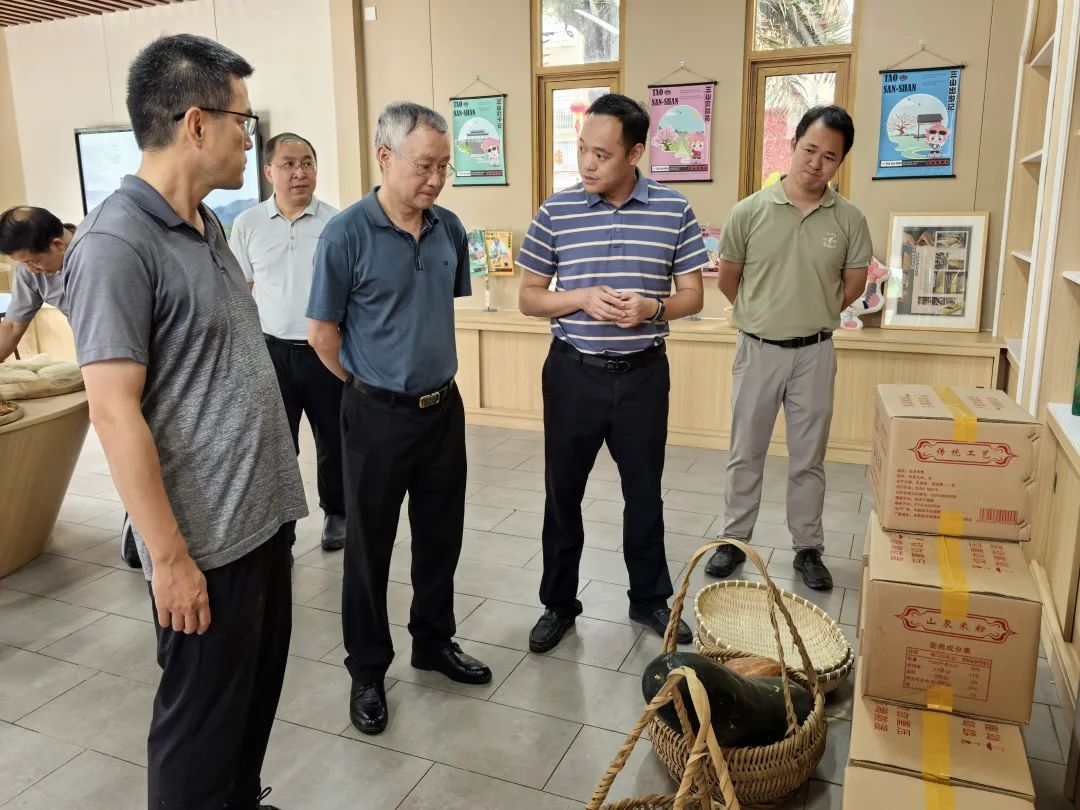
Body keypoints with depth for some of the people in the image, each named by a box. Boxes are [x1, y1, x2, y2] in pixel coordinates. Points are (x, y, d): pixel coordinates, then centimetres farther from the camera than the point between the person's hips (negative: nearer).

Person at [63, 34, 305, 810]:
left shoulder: (209, 227, 10)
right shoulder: (116, 243, -17)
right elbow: (115, 411, -20)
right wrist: (169, 555, -18)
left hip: (262, 517, 8)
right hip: (207, 540, -8)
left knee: (258, 697, 23)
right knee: (203, 718, 11)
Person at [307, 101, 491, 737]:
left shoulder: (450, 229, 1)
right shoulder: (347, 235, -14)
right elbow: (323, 332, -7)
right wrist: (368, 385, 4)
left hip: (444, 407, 5)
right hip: (378, 416, -5)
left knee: (441, 536, 17)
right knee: (370, 547, 9)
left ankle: (435, 642, 37)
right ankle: (368, 672, 26)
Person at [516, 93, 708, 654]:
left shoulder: (674, 211, -3)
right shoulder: (555, 212, -4)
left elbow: (693, 295, 3)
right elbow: (528, 298, 0)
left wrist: (652, 308, -18)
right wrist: (583, 298, -18)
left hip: (643, 374, 1)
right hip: (573, 373, 0)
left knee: (644, 492, 13)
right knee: (563, 493, 10)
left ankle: (650, 599, 33)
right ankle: (558, 603, 29)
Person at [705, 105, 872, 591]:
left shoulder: (849, 220, -4)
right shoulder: (749, 212, -7)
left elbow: (853, 285, 8)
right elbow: (727, 278, 5)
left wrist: (812, 315, 13)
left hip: (814, 353, 1)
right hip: (757, 350, 0)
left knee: (808, 459, 11)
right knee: (746, 454, 10)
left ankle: (808, 550, 25)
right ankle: (734, 541, 24)